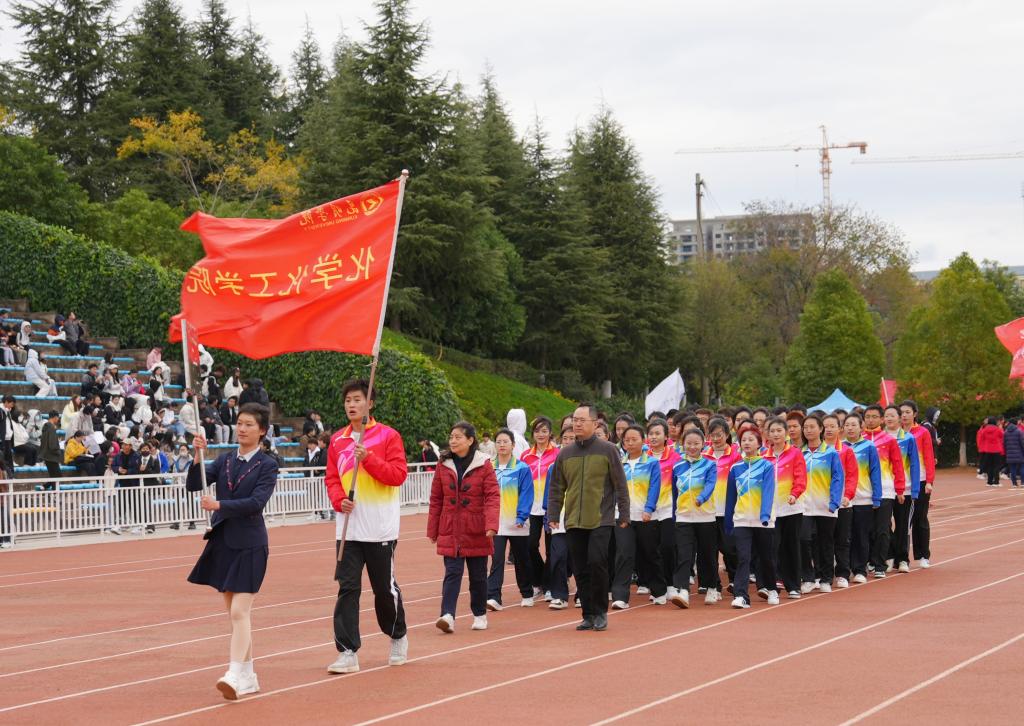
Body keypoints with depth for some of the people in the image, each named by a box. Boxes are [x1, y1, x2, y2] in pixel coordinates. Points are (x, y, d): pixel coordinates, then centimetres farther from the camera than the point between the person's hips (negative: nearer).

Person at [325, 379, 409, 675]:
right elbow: (332, 478, 12)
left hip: (380, 529, -3)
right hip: (349, 529, 3)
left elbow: (399, 474, -10)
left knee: (385, 588, 7)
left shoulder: (388, 436, -3)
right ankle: (348, 651, -3)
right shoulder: (337, 440, 9)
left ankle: (398, 637, 31)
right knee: (347, 588, -4)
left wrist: (368, 459, -20)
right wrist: (339, 499, -7)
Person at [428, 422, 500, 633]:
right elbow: (436, 499, 7)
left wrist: (491, 525, -21)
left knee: (478, 575, 9)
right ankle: (448, 615, -18)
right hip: (450, 531, 1)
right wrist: (432, 530, 7)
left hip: (476, 532, -1)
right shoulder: (443, 465, 4)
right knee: (452, 573, -9)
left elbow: (492, 497, -9)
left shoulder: (484, 465, -3)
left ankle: (480, 614, 25)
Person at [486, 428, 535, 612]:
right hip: (496, 522, 1)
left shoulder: (522, 469, -4)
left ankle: (527, 595, 28)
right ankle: (493, 597, -16)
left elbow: (526, 495, -7)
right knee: (497, 560, -10)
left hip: (517, 523, -1)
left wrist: (521, 517, -15)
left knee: (521, 560, 12)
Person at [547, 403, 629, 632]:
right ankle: (588, 615, 14)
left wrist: (624, 514, -3)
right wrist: (553, 515, 7)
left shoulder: (608, 450, 0)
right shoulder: (565, 454, 10)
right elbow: (556, 488, 14)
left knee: (596, 563, -15)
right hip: (574, 522, 4)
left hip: (600, 520, -4)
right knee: (580, 570, 5)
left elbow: (620, 485, 0)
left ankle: (600, 612, -1)